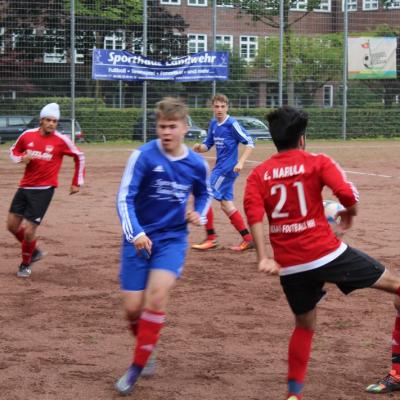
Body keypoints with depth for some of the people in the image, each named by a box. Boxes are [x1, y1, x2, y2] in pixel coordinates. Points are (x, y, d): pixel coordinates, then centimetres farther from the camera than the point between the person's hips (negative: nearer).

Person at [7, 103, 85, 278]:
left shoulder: (61, 140, -7)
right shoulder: (28, 135, 1)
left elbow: (79, 157, 7)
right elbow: (13, 151, 18)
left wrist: (77, 182, 8)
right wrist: (21, 158, -5)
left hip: (44, 190, -4)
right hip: (25, 187, 4)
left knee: (29, 231, -8)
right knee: (12, 225, 6)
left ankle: (25, 263, 19)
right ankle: (34, 251, 31)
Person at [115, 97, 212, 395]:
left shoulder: (197, 164, -3)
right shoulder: (144, 156, -14)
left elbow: (205, 194, 19)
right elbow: (125, 198, -16)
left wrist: (199, 214, -2)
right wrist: (135, 233, -30)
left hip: (173, 239, 1)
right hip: (140, 238, -1)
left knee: (157, 294, -22)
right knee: (133, 308, -3)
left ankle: (137, 367, -8)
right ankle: (147, 347, 32)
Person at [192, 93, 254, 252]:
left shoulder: (232, 124, -13)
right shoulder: (213, 124, 9)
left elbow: (249, 143, -14)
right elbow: (207, 145, 15)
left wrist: (241, 162, -23)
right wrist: (200, 147, -8)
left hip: (227, 168, -9)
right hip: (220, 167, 9)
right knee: (226, 204, 11)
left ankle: (211, 238, -2)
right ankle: (248, 239, 15)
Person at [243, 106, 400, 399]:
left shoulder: (259, 174, 9)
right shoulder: (317, 163, 0)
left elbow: (253, 215, -6)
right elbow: (348, 194, -14)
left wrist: (263, 258, -10)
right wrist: (350, 214, 8)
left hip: (289, 265, 4)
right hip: (326, 253, -4)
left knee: (305, 325, 25)